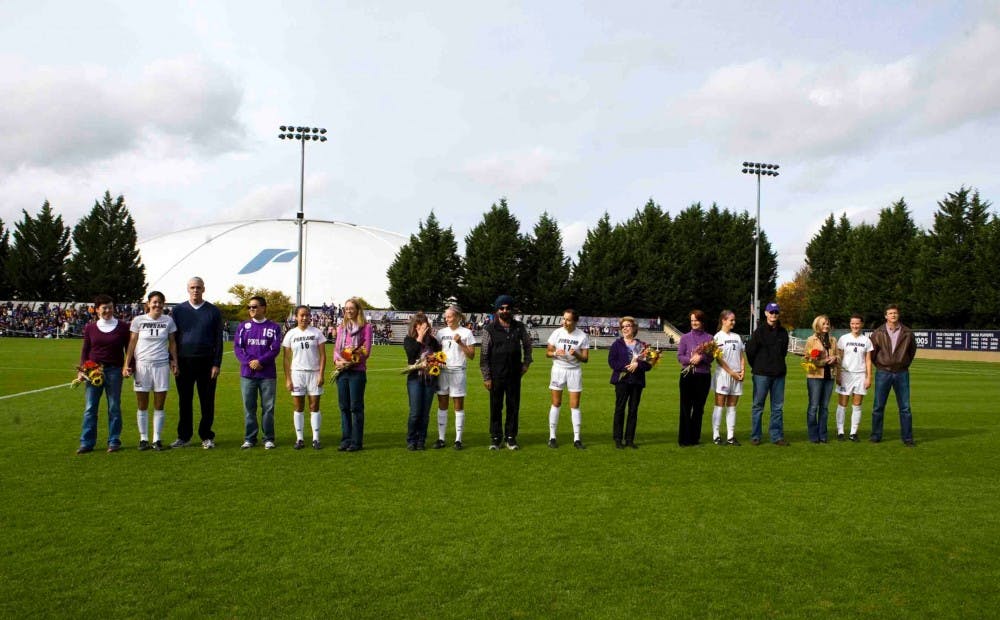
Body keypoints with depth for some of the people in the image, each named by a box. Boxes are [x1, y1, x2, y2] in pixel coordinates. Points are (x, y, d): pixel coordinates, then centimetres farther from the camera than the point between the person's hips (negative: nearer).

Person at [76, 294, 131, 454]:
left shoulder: (122, 327, 3)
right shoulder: (90, 327, 8)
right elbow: (85, 350, 11)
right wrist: (81, 370, 3)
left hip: (114, 370, -2)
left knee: (114, 407, 3)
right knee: (90, 408, 3)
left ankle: (114, 441, 11)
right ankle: (87, 443, 8)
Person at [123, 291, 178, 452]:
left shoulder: (168, 321, 5)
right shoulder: (138, 320, 2)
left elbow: (172, 343, 11)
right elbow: (132, 343, 4)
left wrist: (175, 362, 4)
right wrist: (127, 364, -1)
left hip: (161, 365, 1)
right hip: (142, 365, 0)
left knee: (159, 406, 2)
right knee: (142, 406, 4)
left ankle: (157, 439, 9)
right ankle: (143, 439, 13)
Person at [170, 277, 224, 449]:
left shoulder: (213, 311, 5)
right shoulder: (178, 310, 7)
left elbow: (218, 340, 4)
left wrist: (216, 364, -3)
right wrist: (173, 361, 0)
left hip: (206, 362, -1)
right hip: (184, 362, 1)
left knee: (207, 402, 3)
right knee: (184, 401, 7)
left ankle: (206, 437, 13)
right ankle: (184, 437, 17)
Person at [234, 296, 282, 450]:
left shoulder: (274, 327, 4)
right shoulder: (243, 326, 10)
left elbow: (275, 349, -4)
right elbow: (237, 347, 2)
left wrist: (260, 361, -15)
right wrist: (249, 362, -13)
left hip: (268, 374, -2)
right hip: (247, 374, 2)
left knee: (268, 407, 0)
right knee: (249, 407, 5)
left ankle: (269, 439, 7)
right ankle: (249, 438, 13)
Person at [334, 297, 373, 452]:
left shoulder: (365, 326, -2)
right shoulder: (341, 327, 15)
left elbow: (366, 350, -7)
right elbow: (336, 348, 13)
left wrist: (350, 362, -15)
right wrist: (337, 361, -7)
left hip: (357, 371, -5)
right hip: (342, 371, 5)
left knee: (356, 407, -2)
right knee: (344, 407, 8)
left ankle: (357, 441, 4)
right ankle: (346, 440, 15)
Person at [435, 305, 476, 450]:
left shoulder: (466, 332, -1)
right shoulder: (441, 332, 10)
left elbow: (472, 355, -3)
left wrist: (460, 343, -14)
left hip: (458, 372, -3)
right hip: (442, 371, 4)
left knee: (459, 406, 0)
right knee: (442, 405, 6)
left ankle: (458, 439, 6)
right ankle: (441, 438, 12)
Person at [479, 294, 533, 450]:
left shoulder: (519, 327, 4)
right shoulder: (490, 329, -4)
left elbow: (527, 344, 22)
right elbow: (484, 355, -3)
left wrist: (526, 362, 12)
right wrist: (486, 377, -6)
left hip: (514, 374, 2)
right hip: (496, 375, -2)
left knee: (514, 406, 6)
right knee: (495, 407, 4)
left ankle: (511, 437, 16)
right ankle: (495, 438, 14)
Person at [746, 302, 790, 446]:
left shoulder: (783, 332, 8)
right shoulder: (759, 331, -6)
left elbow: (784, 351, 19)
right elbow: (750, 350, -3)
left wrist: (778, 365, 13)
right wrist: (757, 367, 5)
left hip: (779, 374, 4)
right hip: (761, 374, -4)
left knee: (778, 407, 7)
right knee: (758, 406, 2)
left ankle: (777, 436, 14)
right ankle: (755, 436, 8)